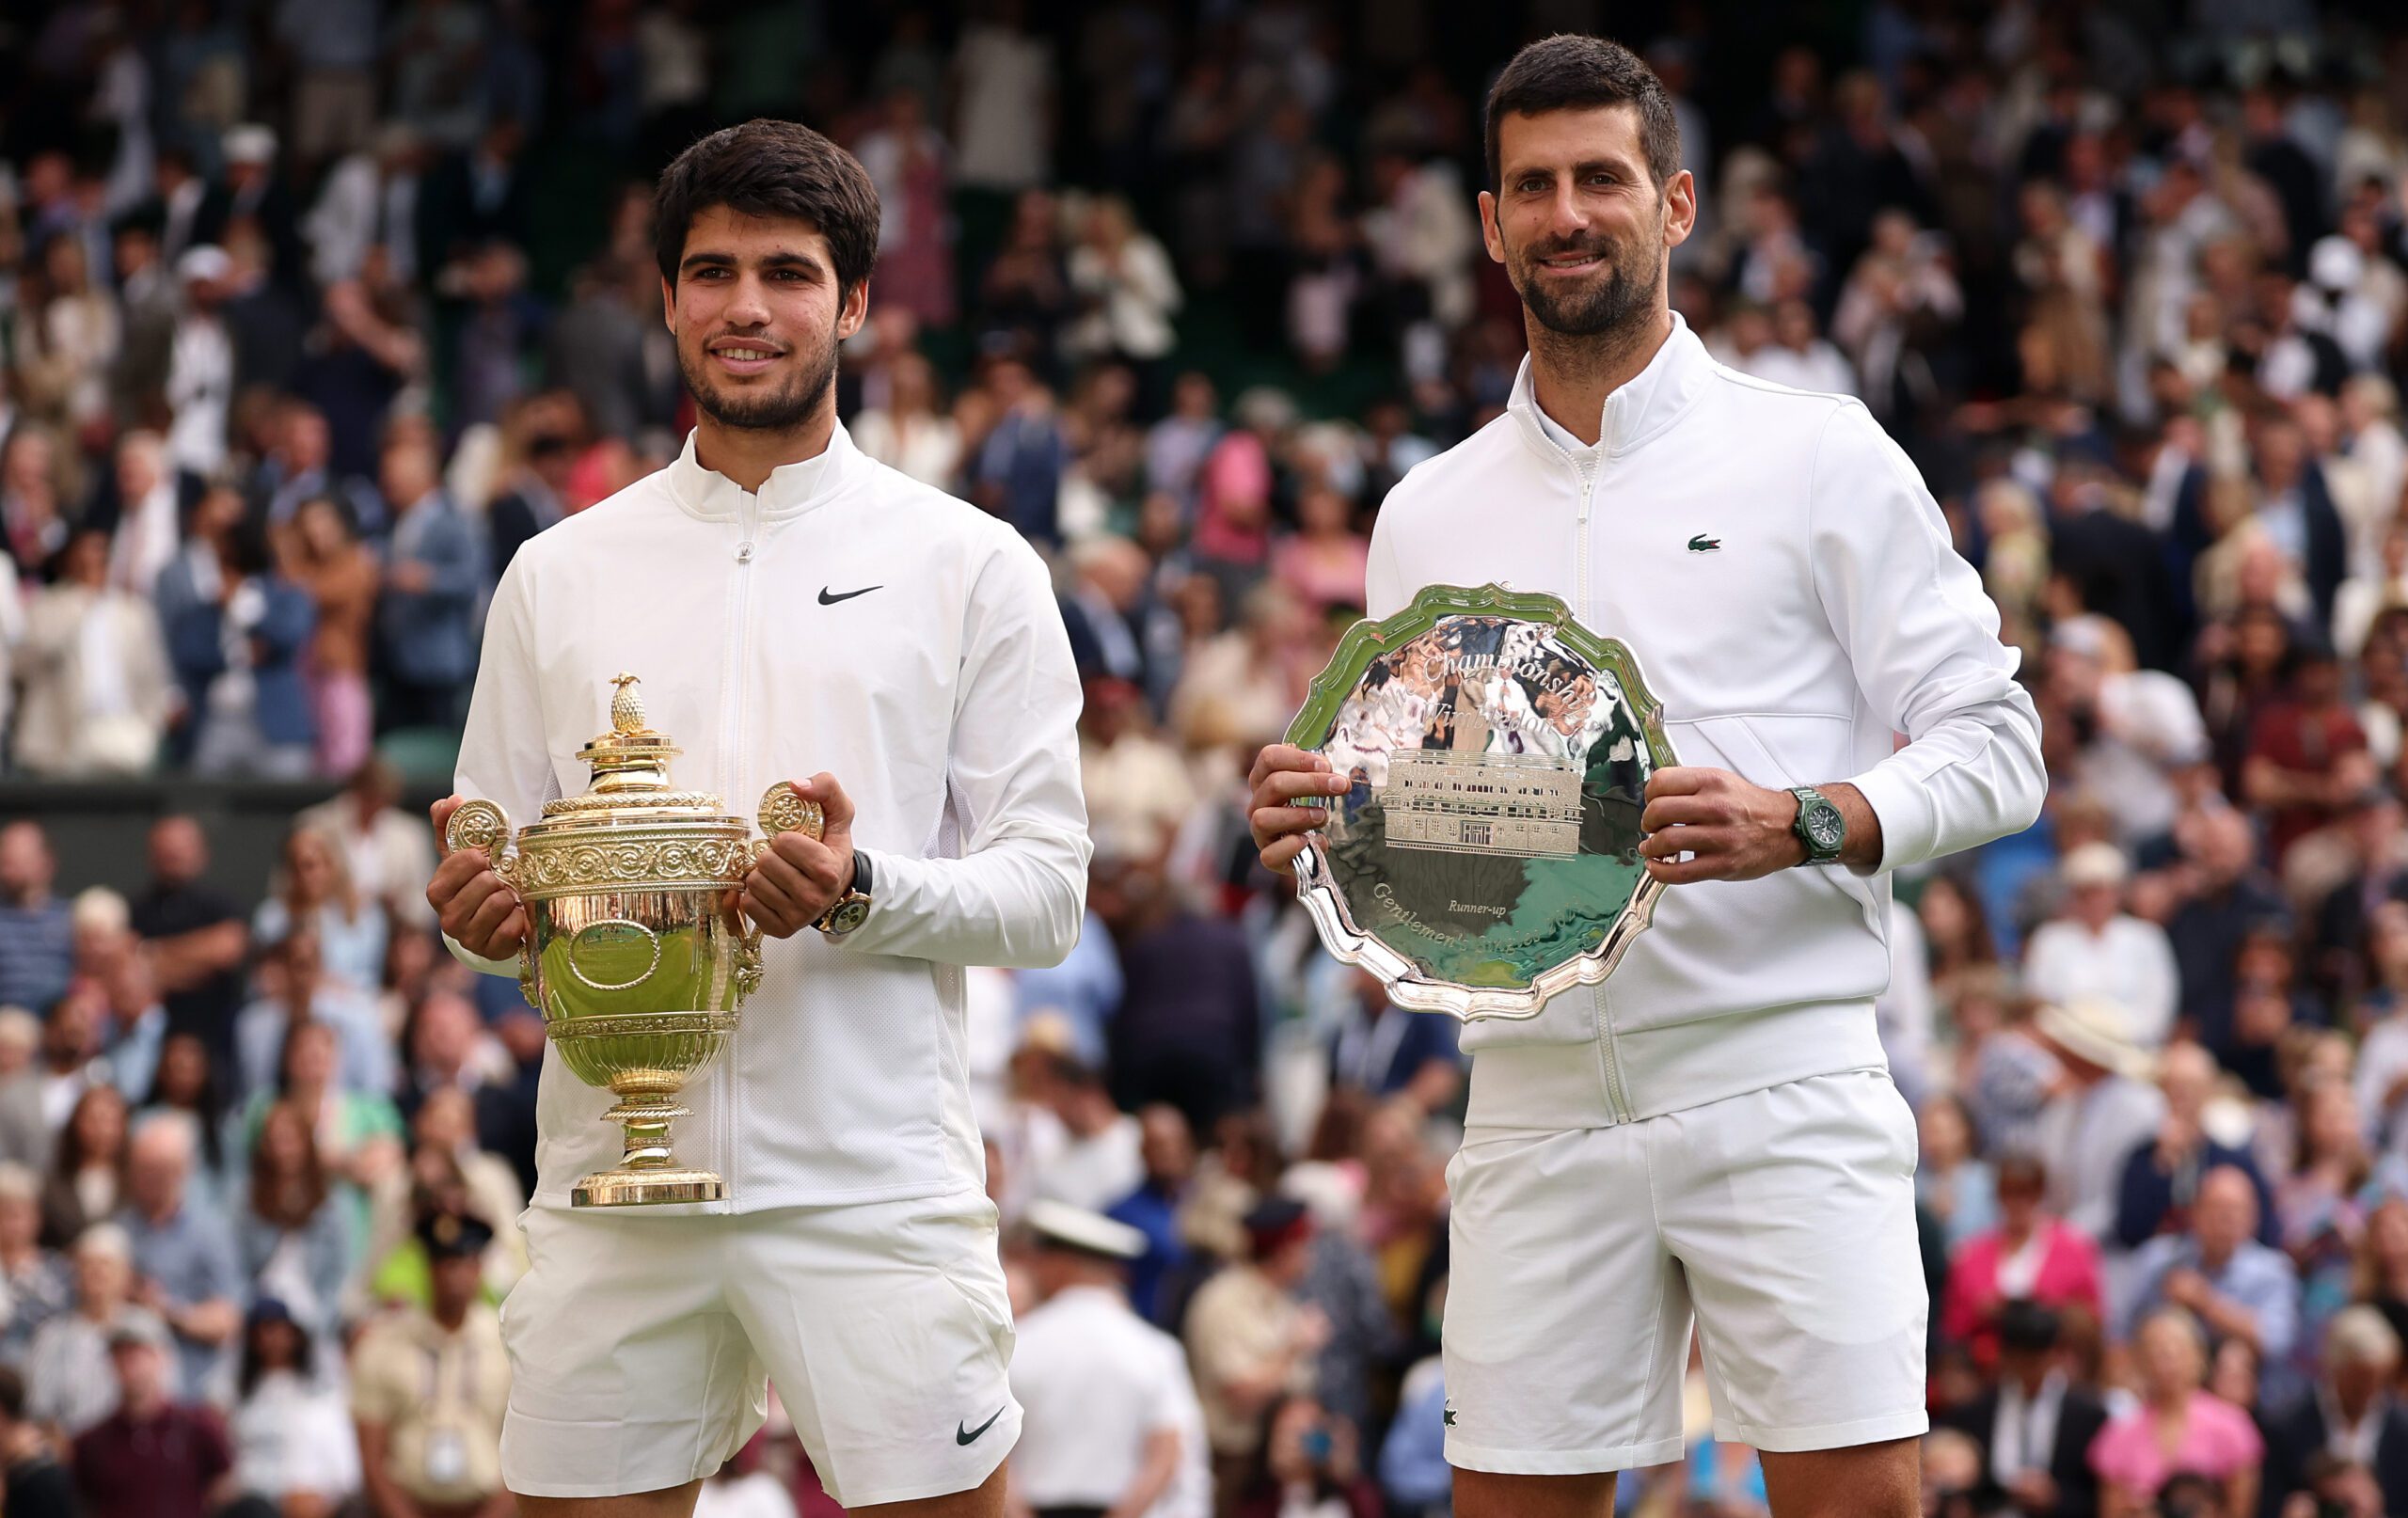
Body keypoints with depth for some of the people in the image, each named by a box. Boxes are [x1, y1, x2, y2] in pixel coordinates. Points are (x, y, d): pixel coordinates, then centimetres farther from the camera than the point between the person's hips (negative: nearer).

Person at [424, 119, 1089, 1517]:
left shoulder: (970, 564, 6)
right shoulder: (558, 575, 14)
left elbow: (1046, 891, 1)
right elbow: (494, 887, 17)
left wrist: (865, 892, -18)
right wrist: (486, 910, -7)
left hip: (877, 1185, -2)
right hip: (614, 1184, 2)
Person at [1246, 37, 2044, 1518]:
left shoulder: (1818, 456, 4)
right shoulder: (1428, 517, 16)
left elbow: (1994, 743, 0)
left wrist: (1803, 825, -17)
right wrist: (1320, 827, -3)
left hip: (1776, 1076, -3)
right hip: (1539, 1102, 4)